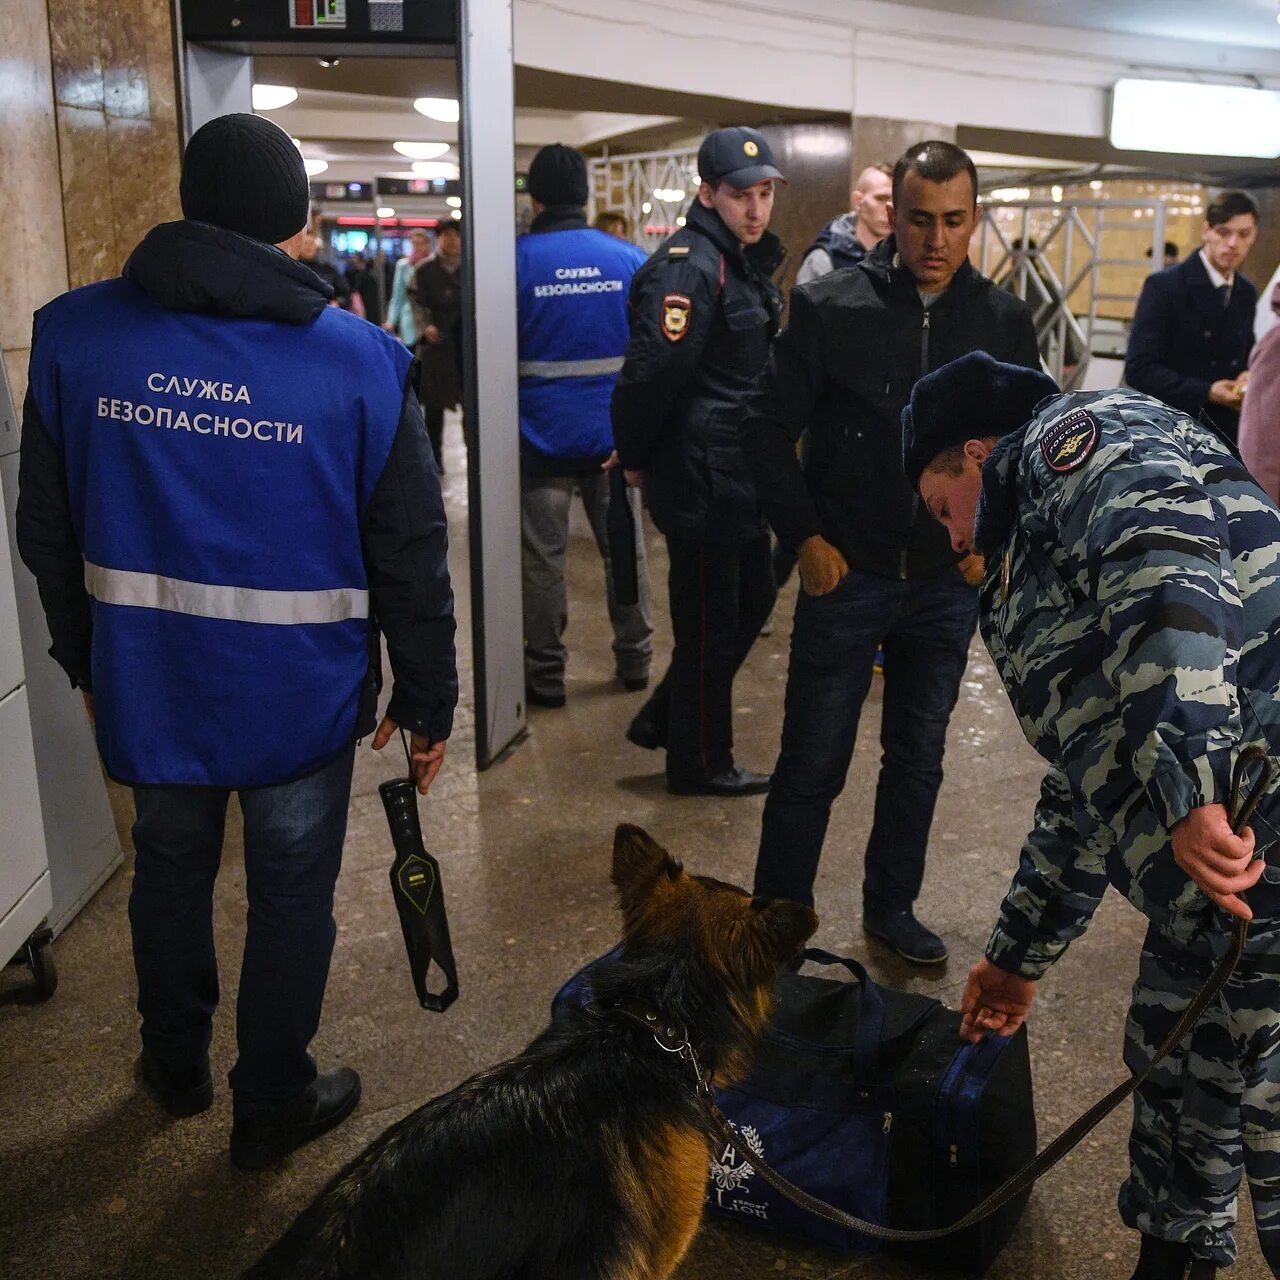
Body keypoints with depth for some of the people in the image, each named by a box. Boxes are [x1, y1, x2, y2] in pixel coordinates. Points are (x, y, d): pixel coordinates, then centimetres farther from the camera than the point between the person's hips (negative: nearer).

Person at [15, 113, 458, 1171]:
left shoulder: (74, 336, -5)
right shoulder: (357, 361, -12)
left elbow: (48, 534, 4)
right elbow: (411, 560, -8)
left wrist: (87, 659, 17)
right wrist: (427, 702, 3)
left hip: (145, 680, 3)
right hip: (302, 692, -3)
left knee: (171, 866, 24)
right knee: (292, 893, 14)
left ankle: (176, 1062, 46)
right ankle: (272, 1102, 32)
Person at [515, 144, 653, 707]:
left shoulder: (516, 260, -8)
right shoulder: (629, 258, -1)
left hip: (543, 434, -3)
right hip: (616, 433, 3)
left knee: (542, 560, 5)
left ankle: (545, 676, 11)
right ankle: (634, 660, 24)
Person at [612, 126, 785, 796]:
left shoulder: (749, 262, 13)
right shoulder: (688, 267, -19)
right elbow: (653, 370, -25)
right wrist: (636, 458, -12)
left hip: (740, 472, 10)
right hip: (701, 476, -10)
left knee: (753, 598, 19)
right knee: (710, 622, 3)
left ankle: (662, 719, 32)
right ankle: (700, 763, 21)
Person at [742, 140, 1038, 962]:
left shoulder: (1005, 322, -1)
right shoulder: (830, 308, -9)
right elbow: (769, 428, -4)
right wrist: (806, 539, -8)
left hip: (949, 583, 3)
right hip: (846, 576, -3)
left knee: (919, 758, 16)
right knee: (811, 766, 4)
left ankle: (892, 907, 34)